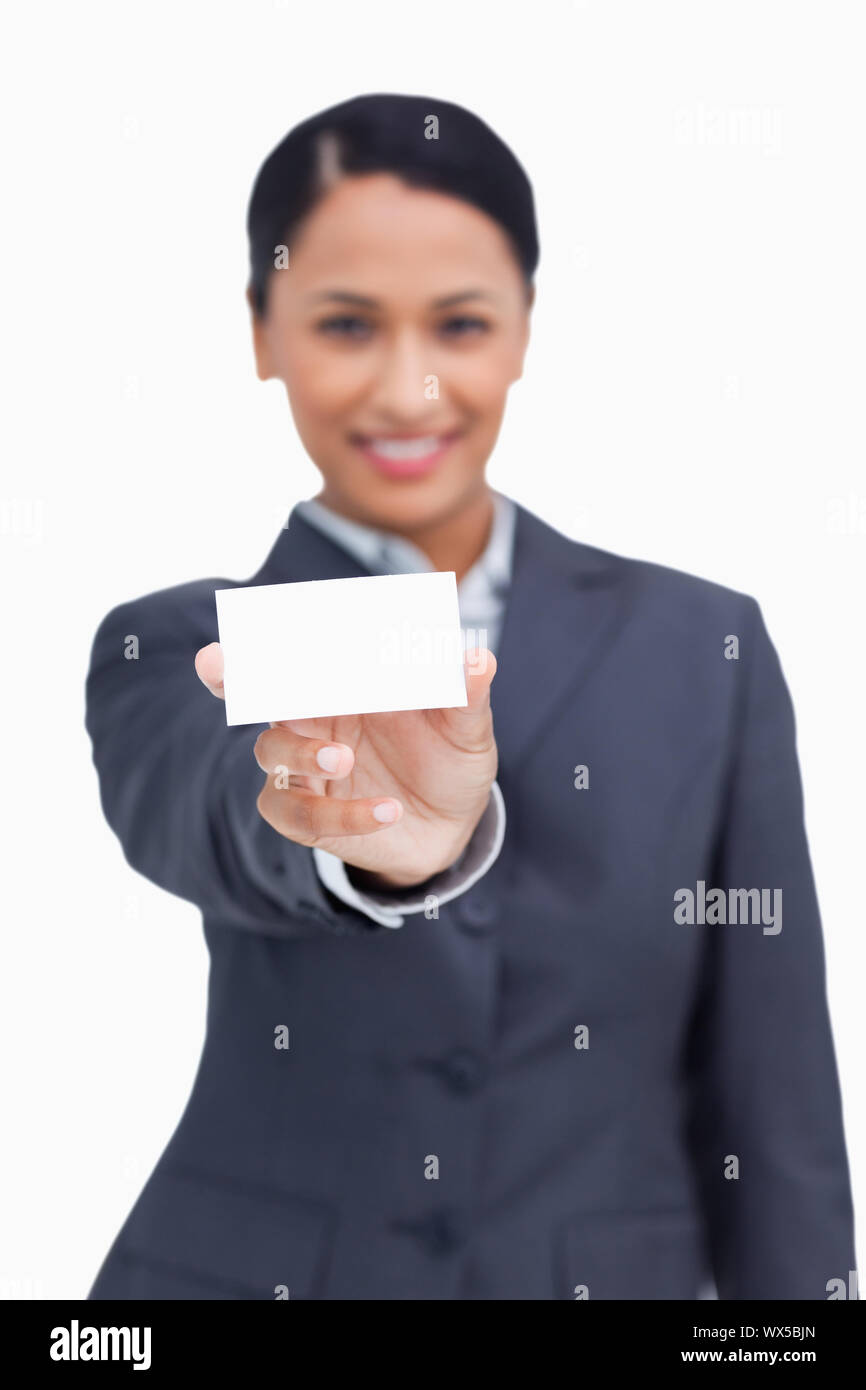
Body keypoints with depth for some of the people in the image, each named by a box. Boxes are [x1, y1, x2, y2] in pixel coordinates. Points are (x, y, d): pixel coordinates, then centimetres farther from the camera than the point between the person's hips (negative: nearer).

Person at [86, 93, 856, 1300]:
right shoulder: (177, 649, -4)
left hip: (614, 1275, 1)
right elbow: (197, 814, -28)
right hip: (252, 1268, 0)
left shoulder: (703, 648, -2)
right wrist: (372, 832, -47)